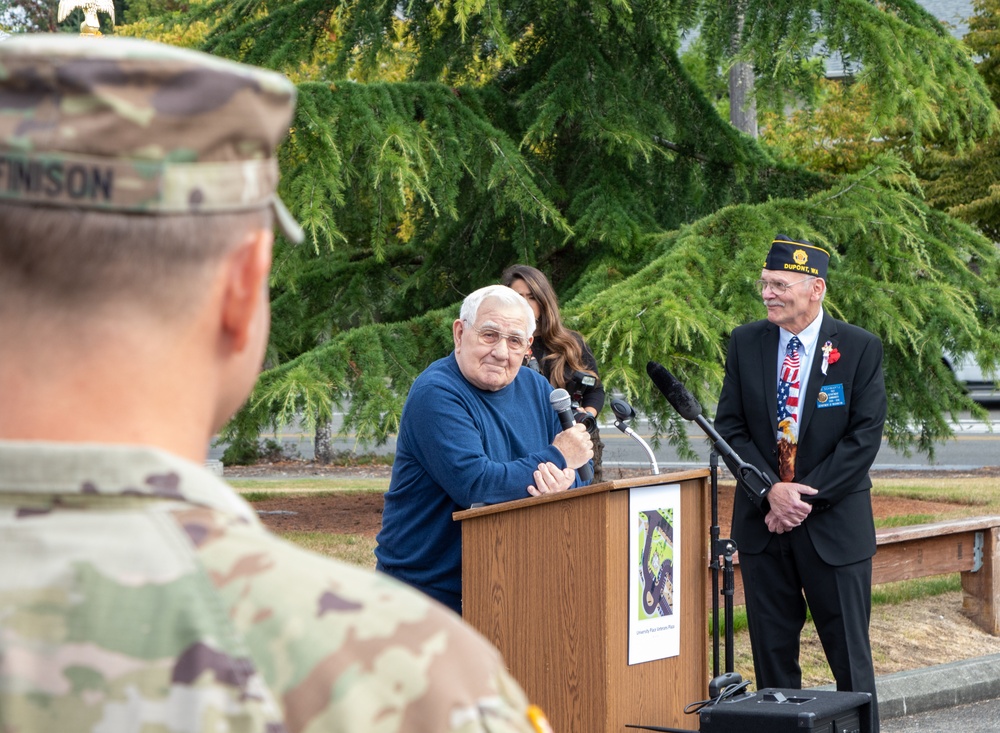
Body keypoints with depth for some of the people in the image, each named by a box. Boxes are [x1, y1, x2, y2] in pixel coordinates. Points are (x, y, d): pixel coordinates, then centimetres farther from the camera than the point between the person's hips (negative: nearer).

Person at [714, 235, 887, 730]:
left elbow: (864, 436, -8)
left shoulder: (860, 349, -4)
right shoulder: (745, 343, 4)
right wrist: (771, 490, -14)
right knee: (772, 650, 7)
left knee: (849, 652, 2)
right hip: (763, 520, 3)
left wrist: (806, 496, -15)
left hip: (833, 522, -3)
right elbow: (730, 427, 1)